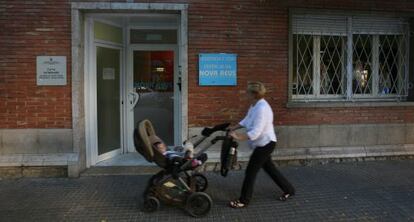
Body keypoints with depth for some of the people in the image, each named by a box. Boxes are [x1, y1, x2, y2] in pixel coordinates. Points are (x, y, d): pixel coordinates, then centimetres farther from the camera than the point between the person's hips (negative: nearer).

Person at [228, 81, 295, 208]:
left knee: (251, 171, -3)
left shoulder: (262, 108, -27)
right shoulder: (255, 105, 5)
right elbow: (246, 120, 17)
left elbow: (255, 132, -31)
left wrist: (238, 137, -32)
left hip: (265, 144, -10)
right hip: (263, 144, 10)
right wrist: (234, 128, 9)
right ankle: (289, 190, 36)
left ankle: (243, 201, 10)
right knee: (269, 168, 21)